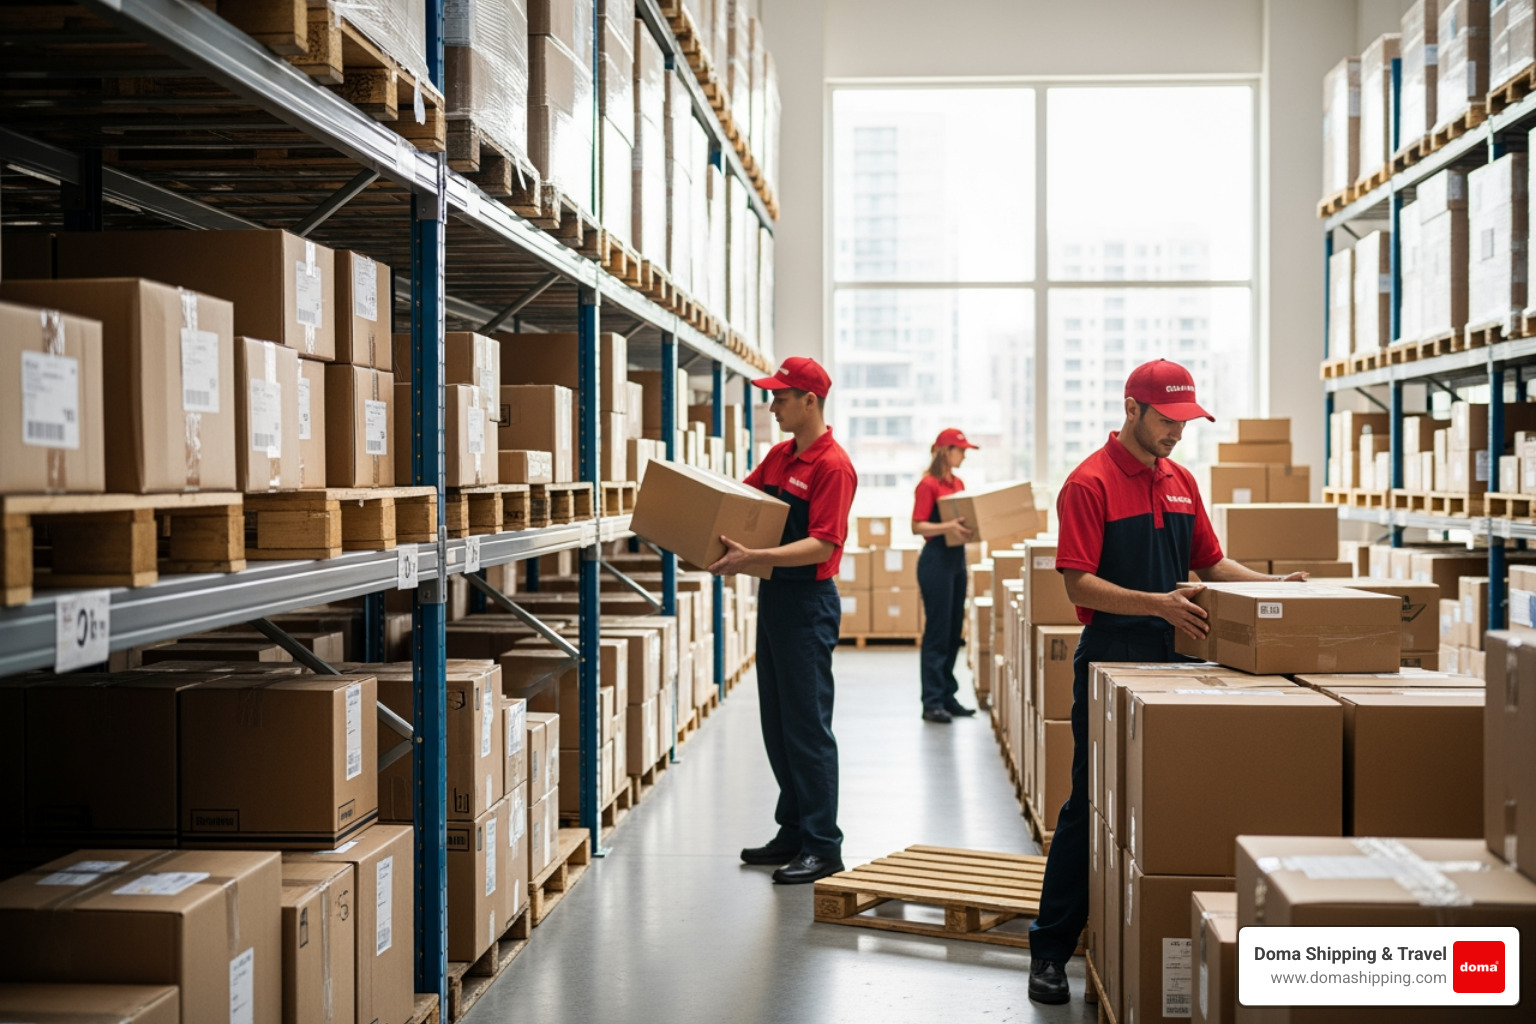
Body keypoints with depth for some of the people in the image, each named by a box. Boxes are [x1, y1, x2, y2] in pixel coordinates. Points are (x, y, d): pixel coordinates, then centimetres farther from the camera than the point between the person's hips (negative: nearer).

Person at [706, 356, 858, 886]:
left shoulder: (833, 465, -15)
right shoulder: (778, 456, 12)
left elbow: (821, 544, -22)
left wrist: (753, 557, -30)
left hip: (808, 603, -9)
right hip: (773, 597, 9)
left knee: (807, 725, -5)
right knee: (777, 724, 13)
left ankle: (823, 846, 2)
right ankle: (793, 832, 22)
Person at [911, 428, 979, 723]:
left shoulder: (958, 483, 13)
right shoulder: (928, 484, -9)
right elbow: (917, 526, -15)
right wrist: (946, 527, -28)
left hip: (957, 557, 8)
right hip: (936, 559, -8)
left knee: (954, 632, 10)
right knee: (937, 632, -7)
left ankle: (948, 696, 16)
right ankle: (932, 702, -4)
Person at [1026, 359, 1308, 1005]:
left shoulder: (1181, 482, 13)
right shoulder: (1091, 483, -9)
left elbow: (1211, 563, 19)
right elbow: (1079, 584, -15)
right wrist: (1159, 603, -24)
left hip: (1173, 659, 7)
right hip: (1110, 660, -6)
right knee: (1091, 805, -3)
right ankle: (1050, 950, 6)